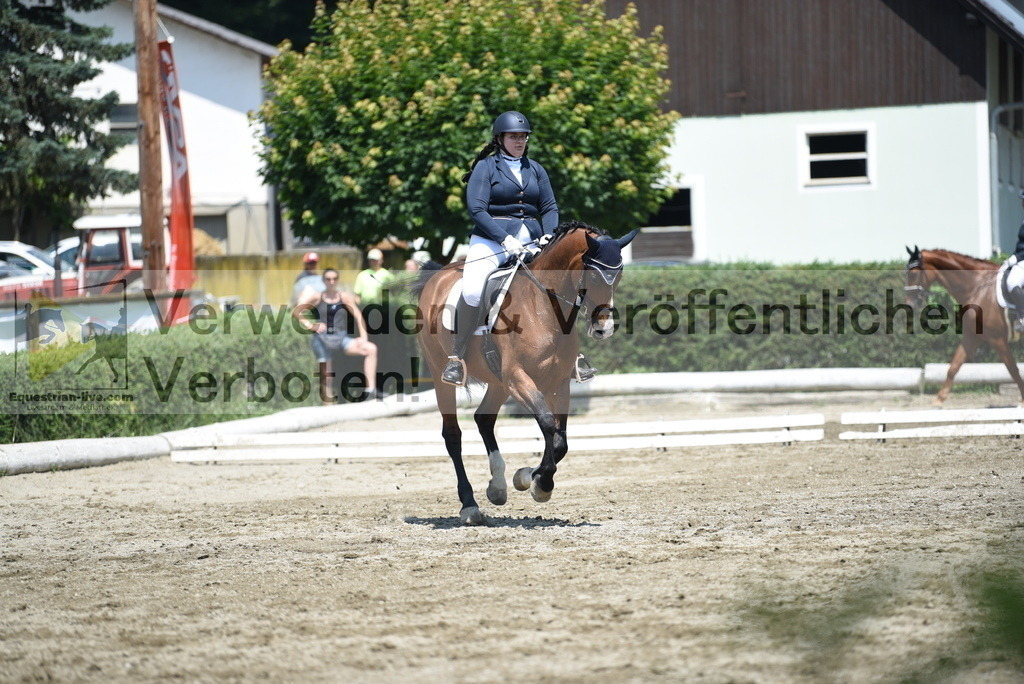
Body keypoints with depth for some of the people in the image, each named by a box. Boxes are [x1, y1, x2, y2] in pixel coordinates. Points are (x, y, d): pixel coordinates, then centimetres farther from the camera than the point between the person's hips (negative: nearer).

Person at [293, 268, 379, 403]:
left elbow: (358, 316, 4)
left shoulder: (345, 297, 8)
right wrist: (310, 325, -12)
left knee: (371, 349, -19)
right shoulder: (317, 297, 5)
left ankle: (371, 390, -22)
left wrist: (363, 336, -9)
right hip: (322, 339, -1)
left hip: (341, 339, 1)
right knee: (326, 374, -9)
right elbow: (296, 311, 0)